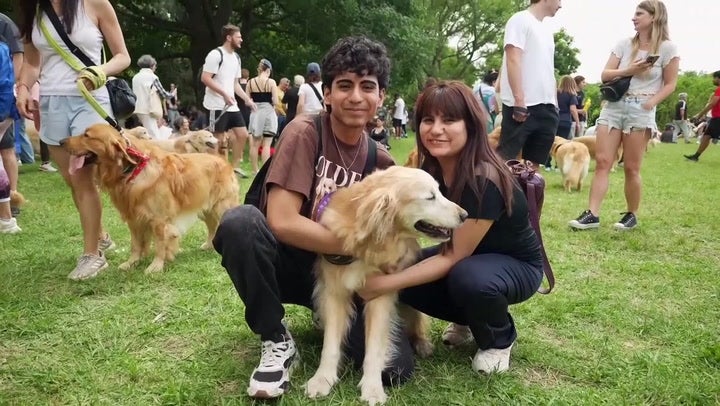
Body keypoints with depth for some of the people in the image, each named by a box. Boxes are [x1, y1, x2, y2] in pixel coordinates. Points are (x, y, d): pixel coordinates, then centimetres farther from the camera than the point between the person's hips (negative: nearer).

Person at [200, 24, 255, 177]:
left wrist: (248, 100, 13)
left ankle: (235, 166, 19)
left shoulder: (236, 57, 16)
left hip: (232, 105, 8)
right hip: (218, 105, -8)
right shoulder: (216, 54, -11)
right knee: (218, 140, -4)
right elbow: (205, 78, -17)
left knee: (242, 134, 7)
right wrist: (224, 94, -23)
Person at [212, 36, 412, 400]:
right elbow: (282, 222, -26)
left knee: (395, 367, -18)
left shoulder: (380, 161, -2)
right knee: (240, 221, -36)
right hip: (288, 262, -2)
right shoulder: (305, 132, -16)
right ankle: (276, 341, -12)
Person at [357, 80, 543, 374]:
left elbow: (452, 257, -30)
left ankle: (500, 340, -3)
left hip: (517, 265, -6)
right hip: (465, 255, 6)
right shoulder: (431, 170, -10)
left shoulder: (485, 182, -32)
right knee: (404, 275, -15)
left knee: (468, 278, -38)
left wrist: (385, 283, -32)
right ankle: (468, 319, 12)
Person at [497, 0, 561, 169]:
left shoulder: (547, 30, 21)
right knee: (504, 160, -6)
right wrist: (519, 102, -20)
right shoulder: (520, 20, -4)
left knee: (533, 164, 8)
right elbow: (513, 61, -13)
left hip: (547, 107, 8)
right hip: (523, 106, -8)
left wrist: (555, 104, 15)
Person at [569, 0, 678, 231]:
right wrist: (629, 71, -10)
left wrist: (650, 103, -15)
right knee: (602, 161, -6)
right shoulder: (624, 44, 10)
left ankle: (631, 215, 15)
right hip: (613, 105, 4)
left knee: (631, 168, 0)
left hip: (641, 111, -3)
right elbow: (605, 75, 6)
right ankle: (592, 214, -8)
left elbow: (670, 84, 1)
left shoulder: (667, 48, 0)